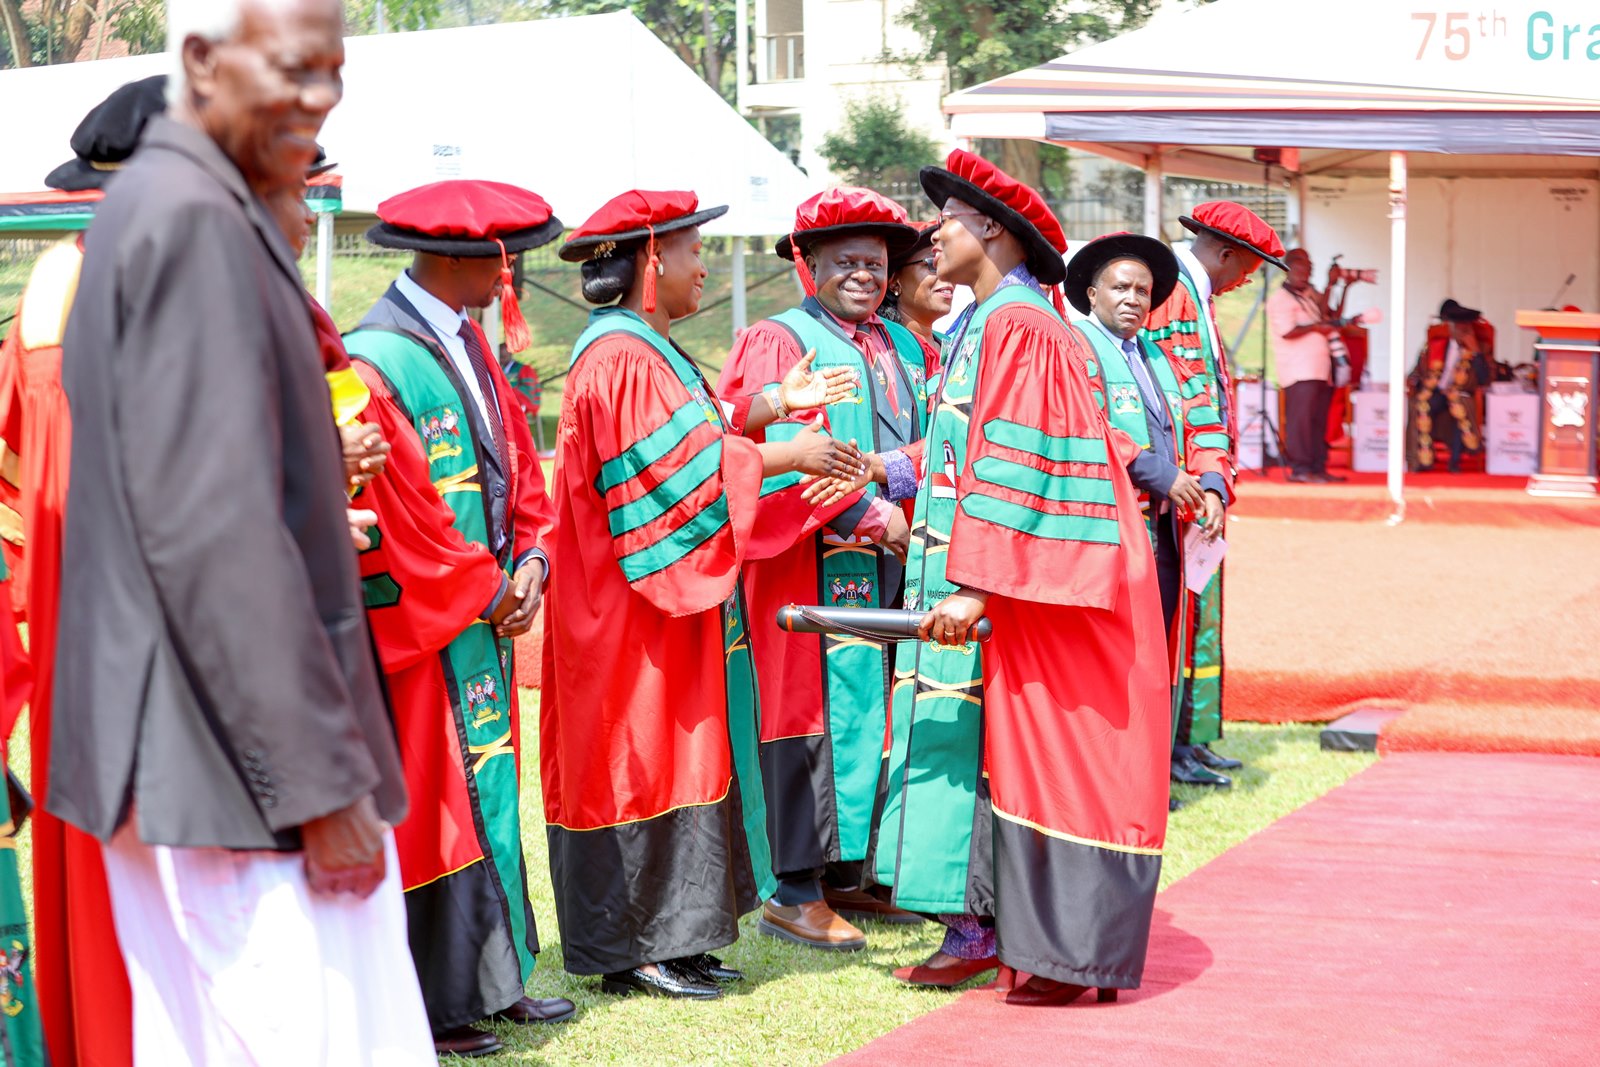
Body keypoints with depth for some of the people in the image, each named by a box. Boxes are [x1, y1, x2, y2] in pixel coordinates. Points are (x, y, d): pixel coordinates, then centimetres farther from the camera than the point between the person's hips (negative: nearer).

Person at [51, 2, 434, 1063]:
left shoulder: (153, 207, 15)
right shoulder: (195, 222, -16)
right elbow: (216, 527, -23)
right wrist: (323, 784, -21)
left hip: (176, 764, 10)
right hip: (241, 770, -10)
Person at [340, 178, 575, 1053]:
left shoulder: (469, 344, 10)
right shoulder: (375, 361, -18)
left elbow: (517, 465, 14)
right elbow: (392, 512, -20)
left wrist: (528, 561, -2)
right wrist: (485, 591, -13)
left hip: (482, 612, 9)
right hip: (414, 625, -9)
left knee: (485, 787, 13)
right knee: (428, 801, -2)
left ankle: (491, 979, 23)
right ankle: (432, 1004, 7)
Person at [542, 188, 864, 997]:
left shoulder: (645, 351, 15)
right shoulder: (621, 360, -17)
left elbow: (690, 437, 21)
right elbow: (676, 473, -23)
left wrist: (772, 404, 15)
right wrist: (784, 455, -18)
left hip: (670, 595, 11)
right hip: (636, 601, -11)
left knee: (674, 747, 11)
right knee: (646, 754, -5)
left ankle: (669, 939, 17)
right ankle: (631, 951, 3)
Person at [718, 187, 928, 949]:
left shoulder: (903, 349, 18)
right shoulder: (779, 343, -4)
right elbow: (777, 455, -14)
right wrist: (870, 513, -16)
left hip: (893, 560, 7)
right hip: (818, 563, -7)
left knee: (873, 712, 9)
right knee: (817, 715, -6)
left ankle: (844, 876, 18)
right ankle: (793, 895, 0)